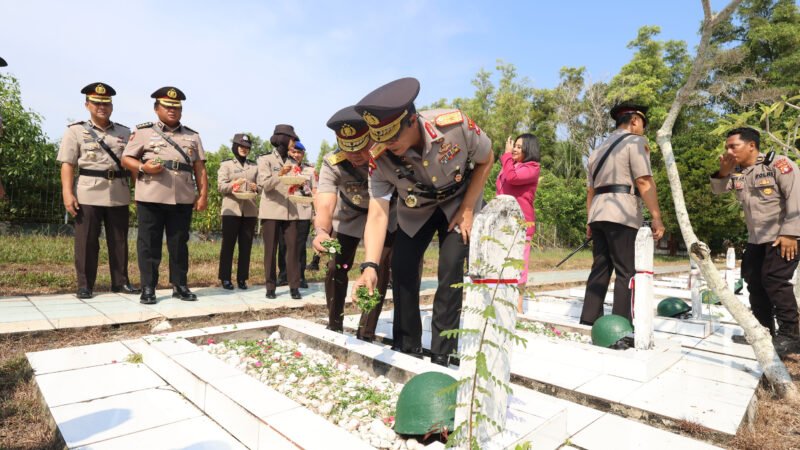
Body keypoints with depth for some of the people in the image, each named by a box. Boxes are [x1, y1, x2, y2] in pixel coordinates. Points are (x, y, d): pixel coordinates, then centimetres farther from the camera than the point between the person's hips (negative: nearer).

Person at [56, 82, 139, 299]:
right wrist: (67, 193, -11)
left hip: (119, 194, 2)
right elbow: (67, 164, -1)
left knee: (119, 241, 7)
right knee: (86, 241, 2)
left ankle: (121, 281, 16)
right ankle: (84, 285, 11)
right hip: (88, 194, -2)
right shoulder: (76, 131, 6)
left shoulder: (125, 132, 13)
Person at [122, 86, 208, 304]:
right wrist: (143, 167, -15)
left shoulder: (192, 136, 13)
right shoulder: (143, 131, 6)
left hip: (183, 199, 2)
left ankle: (180, 285, 16)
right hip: (150, 198, -2)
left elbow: (200, 169, 9)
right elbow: (126, 159, 6)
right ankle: (148, 288, 12)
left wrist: (203, 195, 1)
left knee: (179, 243, 8)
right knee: (149, 243, 3)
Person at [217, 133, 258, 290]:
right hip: (231, 210, -3)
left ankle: (242, 278, 12)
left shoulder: (254, 166, 16)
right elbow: (220, 186, -4)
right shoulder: (226, 164, 7)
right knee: (228, 245, 0)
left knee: (246, 246, 5)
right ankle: (225, 278, 8)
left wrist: (256, 187, -9)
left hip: (250, 211, 3)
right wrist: (233, 185, -22)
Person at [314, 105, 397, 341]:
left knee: (380, 269, -11)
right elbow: (325, 203, -44)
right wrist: (321, 231, -65)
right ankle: (334, 326, 21)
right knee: (336, 268, -2)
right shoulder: (332, 165, -32)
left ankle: (366, 334, 4)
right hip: (348, 215, 1)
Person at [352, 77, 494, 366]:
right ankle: (407, 349, 11)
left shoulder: (456, 126, -33)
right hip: (415, 210, 2)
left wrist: (467, 210, -16)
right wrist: (370, 265, -40)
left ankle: (441, 356, -1)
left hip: (459, 204, -2)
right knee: (401, 268, -6)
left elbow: (486, 161, -13)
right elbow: (377, 214, -28)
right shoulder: (380, 157, -28)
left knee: (450, 270, -15)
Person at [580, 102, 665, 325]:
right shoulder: (635, 141, 1)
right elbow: (644, 182, -11)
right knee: (627, 272, -5)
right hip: (621, 215, -7)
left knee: (600, 270, 8)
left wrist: (590, 221, 24)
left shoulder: (599, 148, 24)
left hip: (598, 214, 7)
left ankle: (588, 322, 8)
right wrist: (656, 217, -13)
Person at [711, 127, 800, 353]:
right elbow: (717, 190, 11)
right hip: (755, 239, 8)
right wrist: (723, 171, -9)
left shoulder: (778, 164, -14)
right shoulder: (736, 171, 6)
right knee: (754, 282, 9)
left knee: (774, 280, -14)